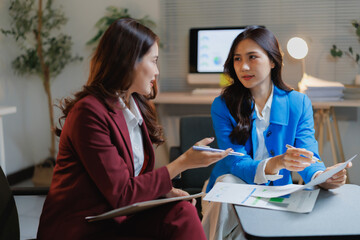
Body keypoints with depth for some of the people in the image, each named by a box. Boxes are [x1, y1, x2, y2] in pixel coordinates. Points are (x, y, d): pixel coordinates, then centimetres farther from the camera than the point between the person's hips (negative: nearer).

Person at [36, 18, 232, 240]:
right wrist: (184, 162, -18)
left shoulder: (136, 105, 8)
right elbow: (121, 194, -20)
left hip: (118, 219, 7)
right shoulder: (90, 112, -20)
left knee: (182, 212, -17)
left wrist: (164, 190, -8)